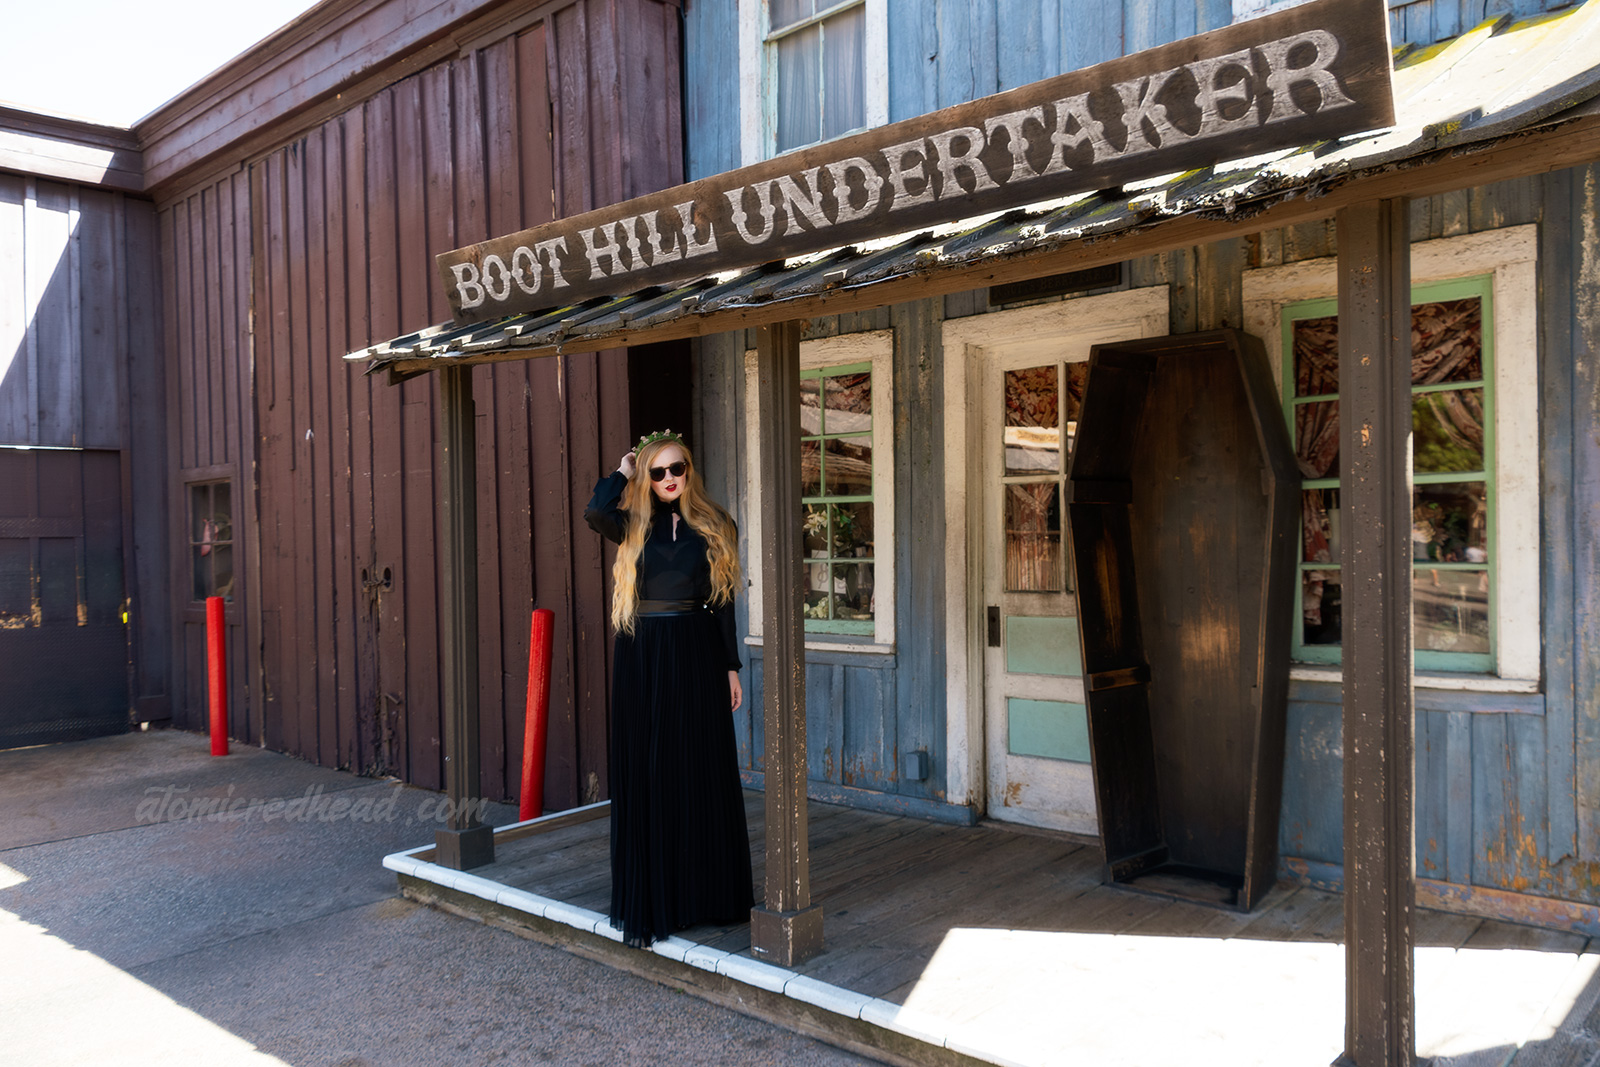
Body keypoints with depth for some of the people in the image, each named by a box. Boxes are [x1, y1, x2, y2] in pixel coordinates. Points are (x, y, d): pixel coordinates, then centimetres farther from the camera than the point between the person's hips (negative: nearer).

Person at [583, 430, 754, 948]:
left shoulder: (714, 527, 6)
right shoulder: (634, 527, 4)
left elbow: (723, 602, 7)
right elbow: (595, 512, -20)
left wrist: (731, 667, 4)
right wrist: (622, 472, -3)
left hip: (696, 657, 1)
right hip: (642, 658, 0)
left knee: (702, 773, 6)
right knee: (645, 775, 3)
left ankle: (707, 894, 19)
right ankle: (648, 900, 10)